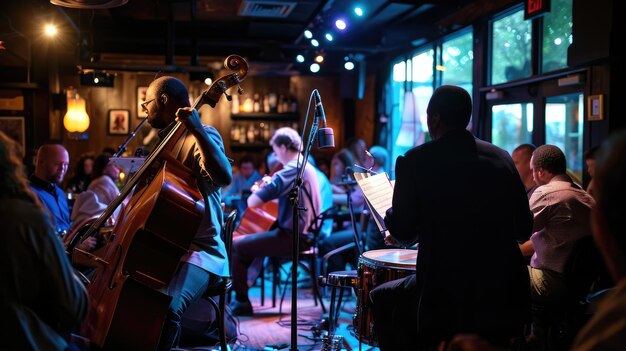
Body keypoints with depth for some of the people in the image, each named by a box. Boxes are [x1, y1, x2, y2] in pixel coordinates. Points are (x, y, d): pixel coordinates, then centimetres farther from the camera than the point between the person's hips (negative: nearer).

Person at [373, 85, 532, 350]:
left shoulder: (415, 161, -8)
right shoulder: (501, 157, 4)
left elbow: (402, 233, -5)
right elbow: (524, 229, 7)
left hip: (446, 294, -4)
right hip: (505, 292, 5)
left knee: (382, 298, 21)